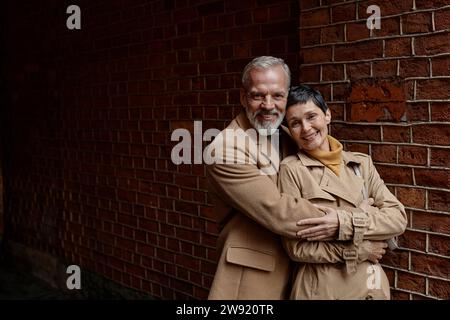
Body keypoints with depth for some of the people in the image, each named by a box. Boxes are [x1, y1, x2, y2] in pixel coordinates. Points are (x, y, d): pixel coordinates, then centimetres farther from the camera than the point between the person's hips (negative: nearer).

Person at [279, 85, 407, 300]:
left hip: (371, 285, 4)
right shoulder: (291, 169, -9)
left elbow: (398, 218, -4)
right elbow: (297, 248, -13)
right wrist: (363, 249, -12)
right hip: (321, 288, -4)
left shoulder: (362, 163, 3)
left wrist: (344, 222, -18)